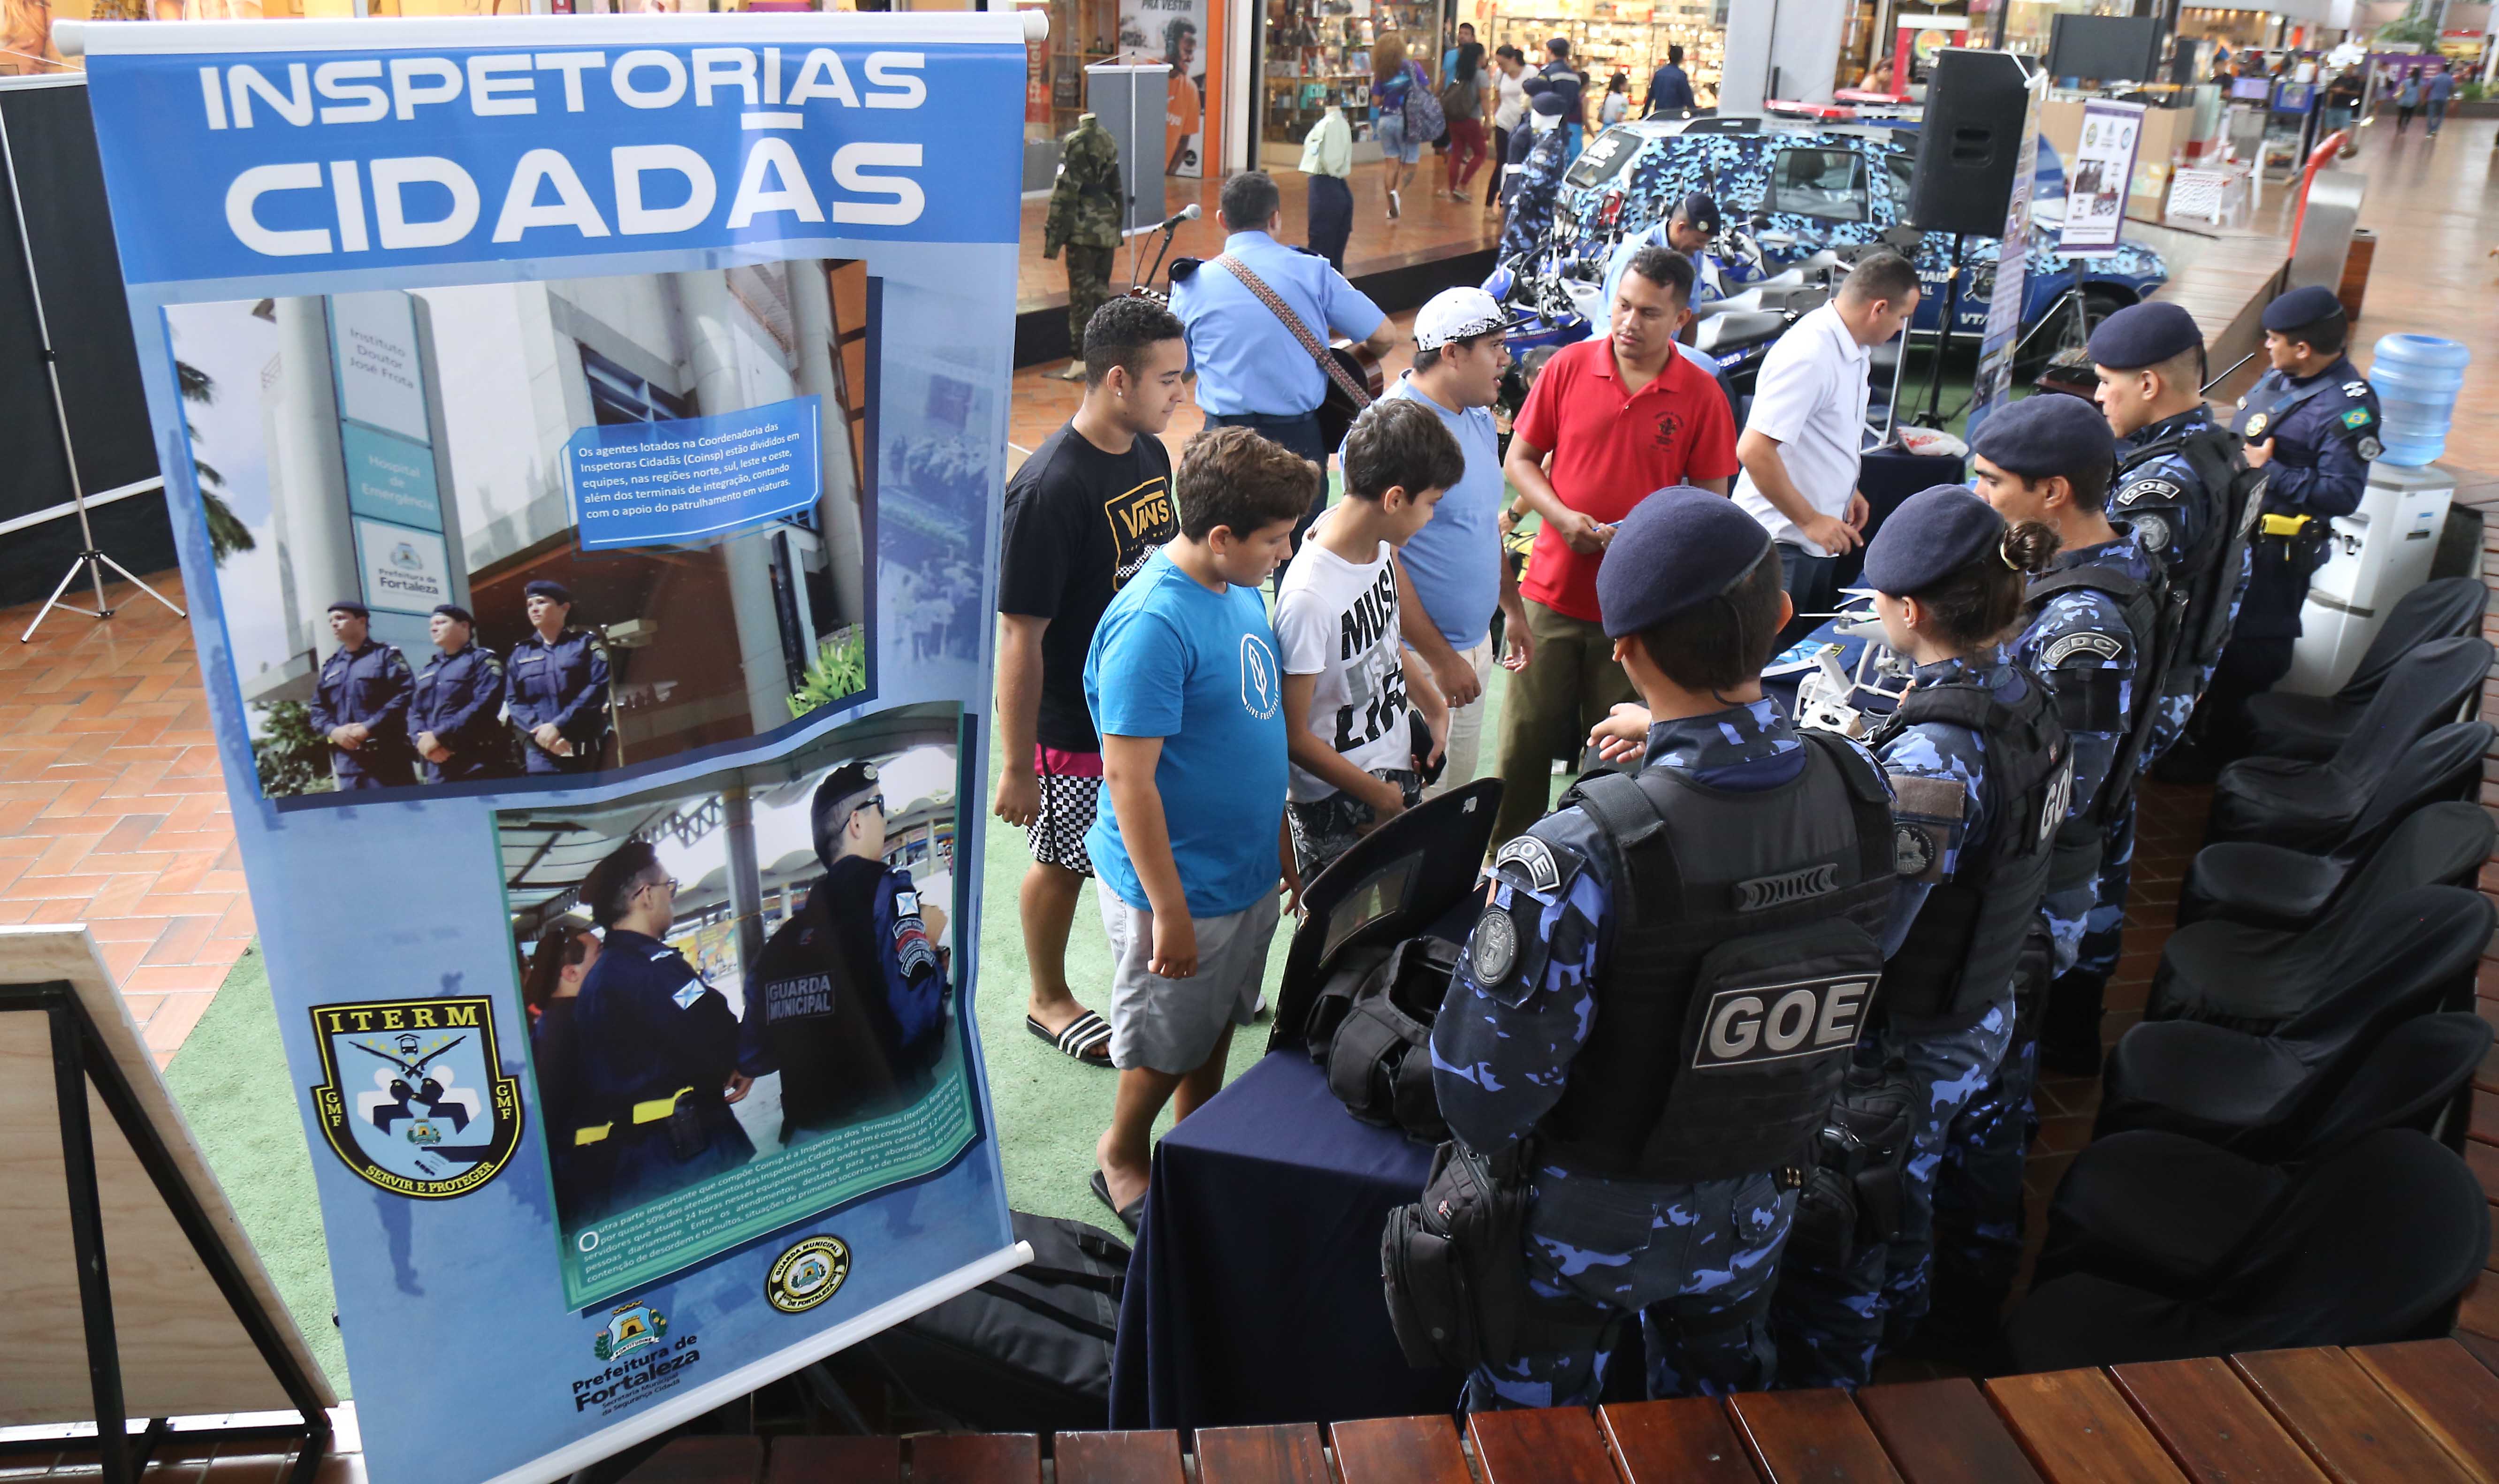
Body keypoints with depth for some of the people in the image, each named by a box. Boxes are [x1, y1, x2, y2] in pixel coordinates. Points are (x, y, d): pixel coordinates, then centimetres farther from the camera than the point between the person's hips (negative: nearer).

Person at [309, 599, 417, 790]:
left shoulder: (387, 655, 4)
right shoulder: (330, 666, 20)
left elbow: (405, 695, -9)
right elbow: (318, 709, 19)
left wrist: (369, 727, -16)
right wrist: (334, 731, -4)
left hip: (387, 756, -5)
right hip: (347, 759, 5)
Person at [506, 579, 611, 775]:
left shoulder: (587, 643, 6)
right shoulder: (520, 653, 14)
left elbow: (598, 687, -7)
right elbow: (513, 700, 7)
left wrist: (558, 726, -16)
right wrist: (539, 730, -12)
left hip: (584, 743, -1)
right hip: (540, 746, 1)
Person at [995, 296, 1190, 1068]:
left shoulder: (1150, 453, -1)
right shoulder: (1048, 489, -27)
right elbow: (1020, 636, -23)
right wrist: (1016, 766, -19)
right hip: (1075, 726, -7)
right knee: (1064, 862, 14)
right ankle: (1050, 1001, 37)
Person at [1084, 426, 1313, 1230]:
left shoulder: (1240, 591, 1)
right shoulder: (1152, 625, -27)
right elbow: (1130, 780, -25)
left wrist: (1282, 845, 17)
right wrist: (1169, 912, -21)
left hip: (1246, 871, 8)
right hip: (1181, 887, -8)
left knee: (1217, 1027, 24)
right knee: (1167, 1047, 13)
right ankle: (1121, 1157, 39)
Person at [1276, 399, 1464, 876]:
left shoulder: (1378, 542, -5)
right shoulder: (1309, 597, -30)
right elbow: (1293, 735, -22)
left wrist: (1433, 706, 11)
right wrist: (1379, 796, -13)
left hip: (1396, 766, 8)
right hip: (1336, 800, -8)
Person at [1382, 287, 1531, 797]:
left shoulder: (1479, 418, 9)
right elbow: (1381, 560, -23)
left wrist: (1512, 608, 22)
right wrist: (1442, 659, -21)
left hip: (1475, 640, 9)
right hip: (1418, 656, -9)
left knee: (1462, 783, 19)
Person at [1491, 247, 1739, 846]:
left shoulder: (1701, 396, -3)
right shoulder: (1569, 366, -1)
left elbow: (1710, 500, 2)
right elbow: (1519, 460, 5)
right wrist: (1562, 516, -13)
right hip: (1554, 590, 1)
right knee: (1526, 739, 8)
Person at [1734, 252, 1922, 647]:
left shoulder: (1852, 348, 7)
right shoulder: (1808, 355, -23)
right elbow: (1754, 450, -29)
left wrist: (1848, 491, 14)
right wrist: (1810, 520, -22)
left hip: (1816, 538, 10)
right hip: (1782, 542, -10)